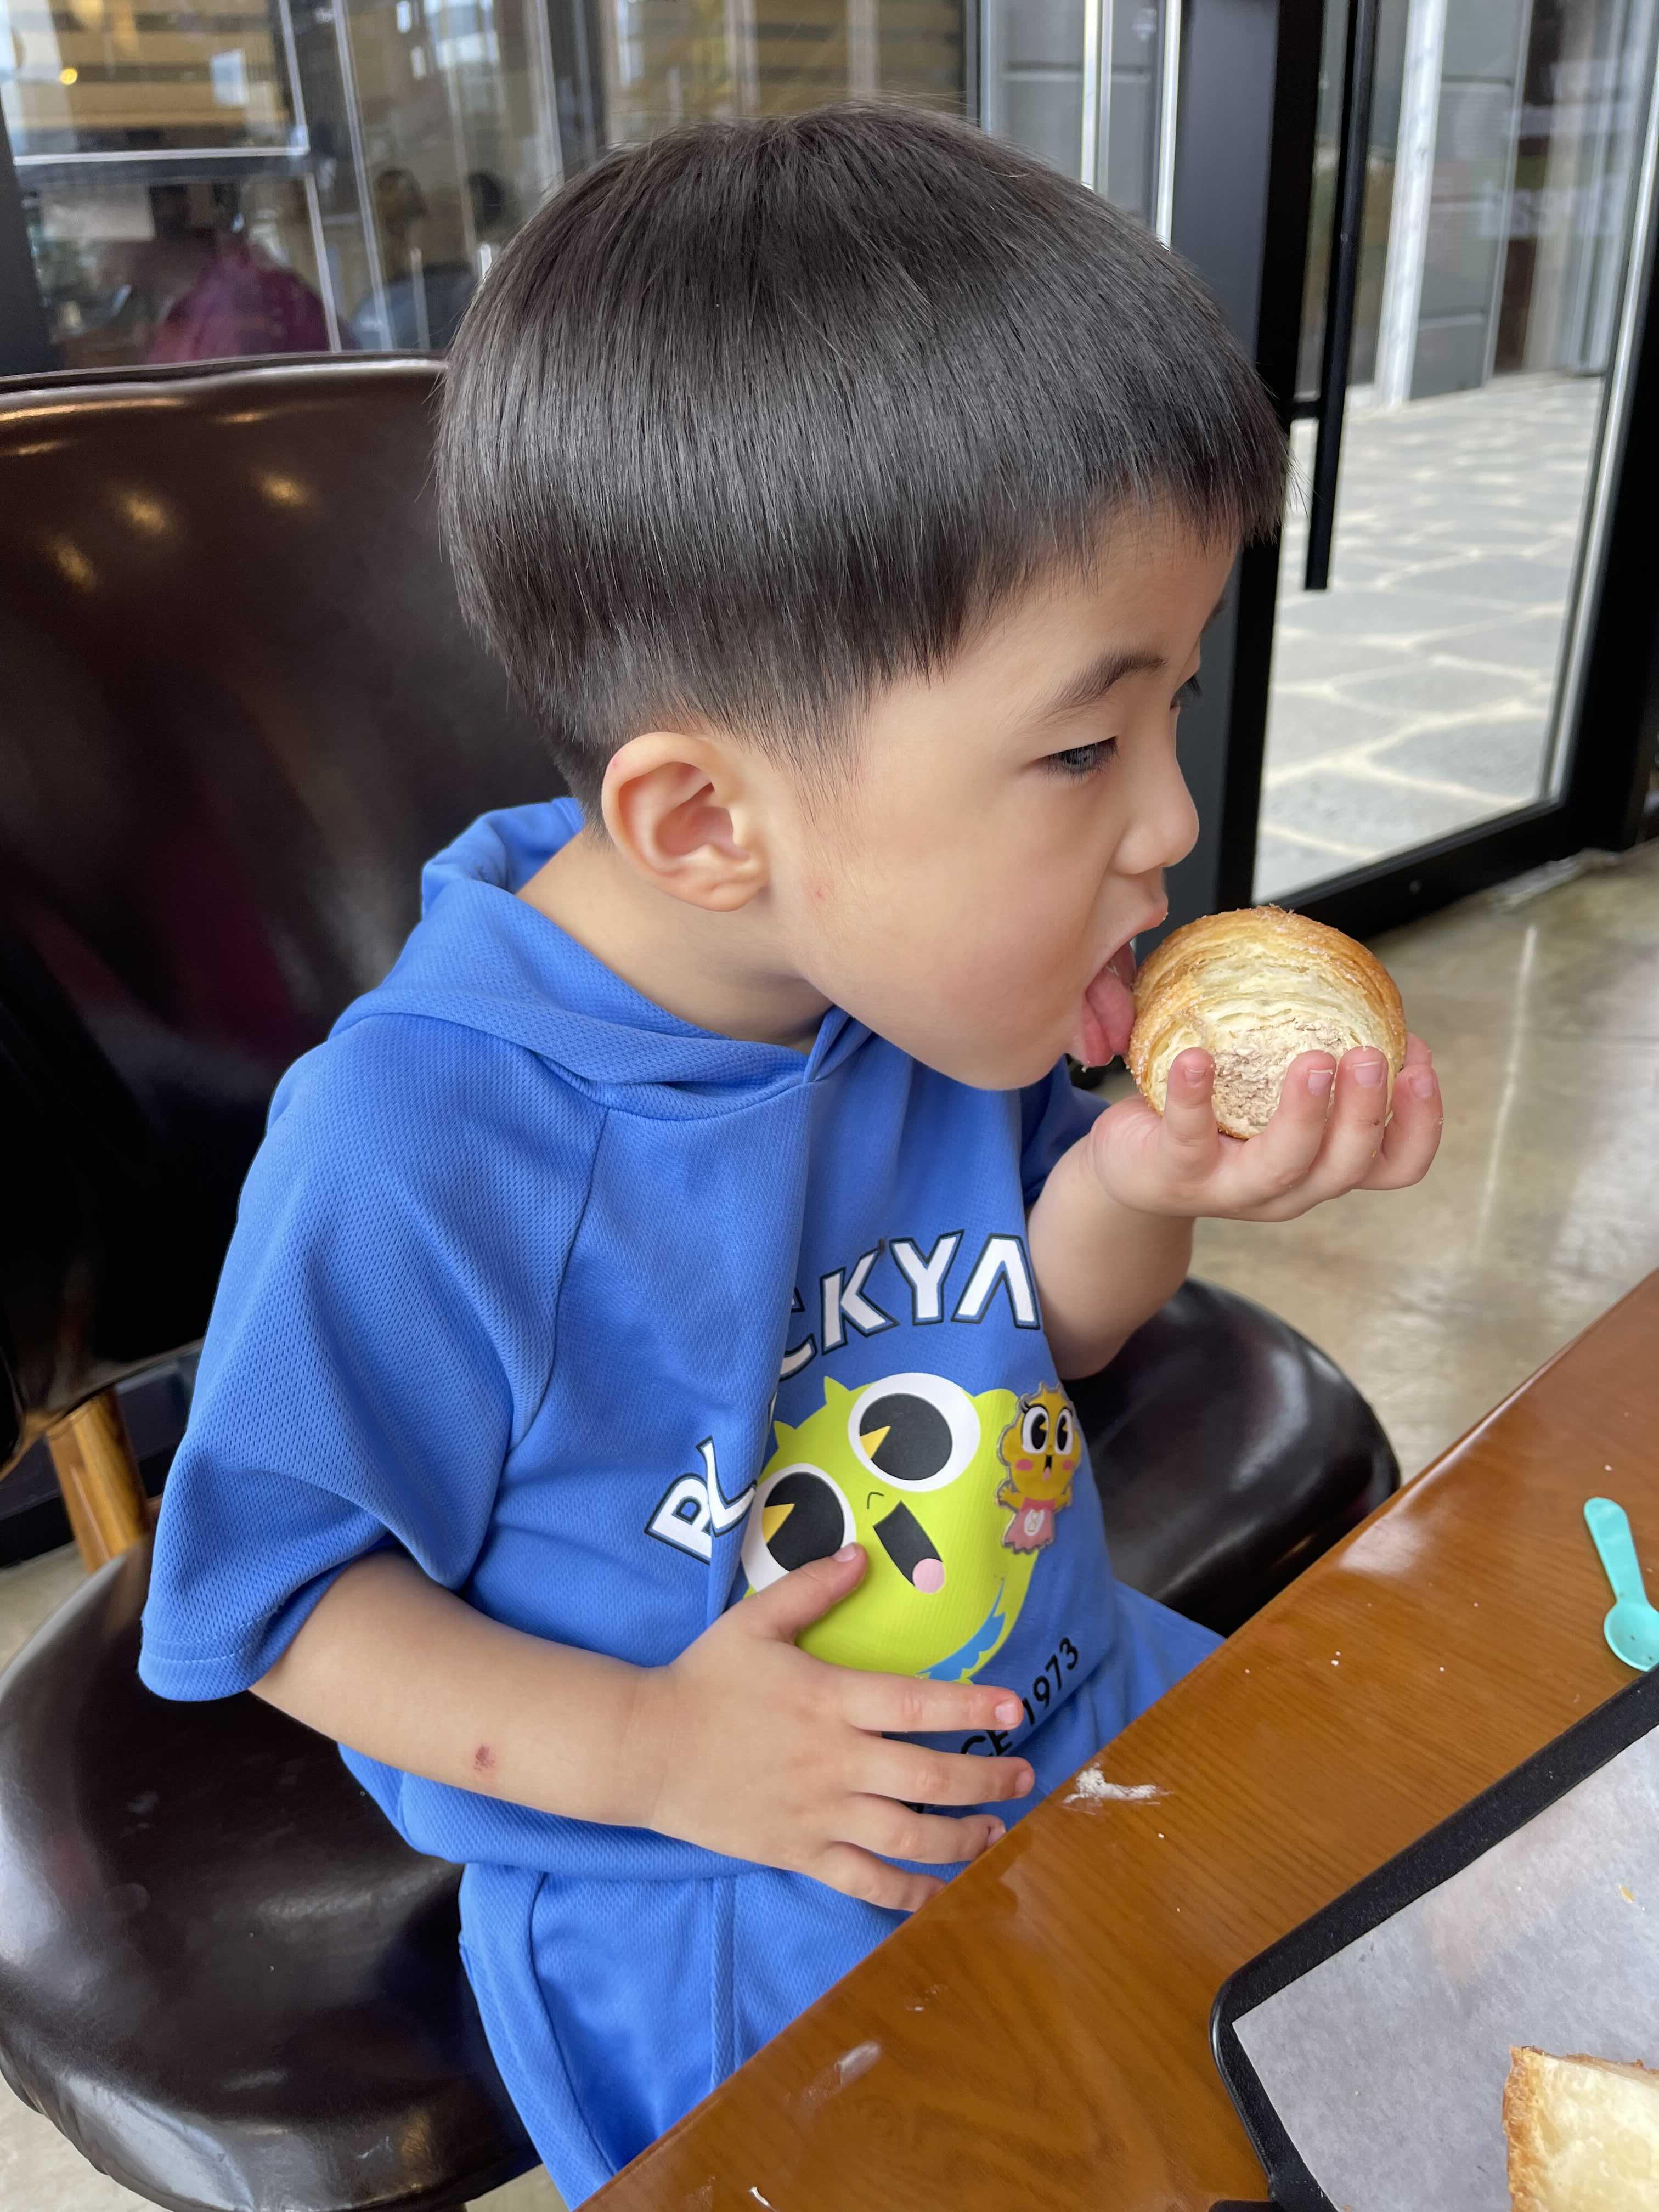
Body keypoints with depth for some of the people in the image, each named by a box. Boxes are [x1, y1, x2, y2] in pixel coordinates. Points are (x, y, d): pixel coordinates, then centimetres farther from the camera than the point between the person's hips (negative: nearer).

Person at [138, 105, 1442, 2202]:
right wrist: (647, 1752, -23)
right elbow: (284, 1586, -14)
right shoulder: (412, 1153, -29)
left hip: (1069, 1703, 5)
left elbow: (1042, 1334, 1)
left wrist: (1137, 1186, -21)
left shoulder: (945, 972, -13)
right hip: (702, 1908, -4)